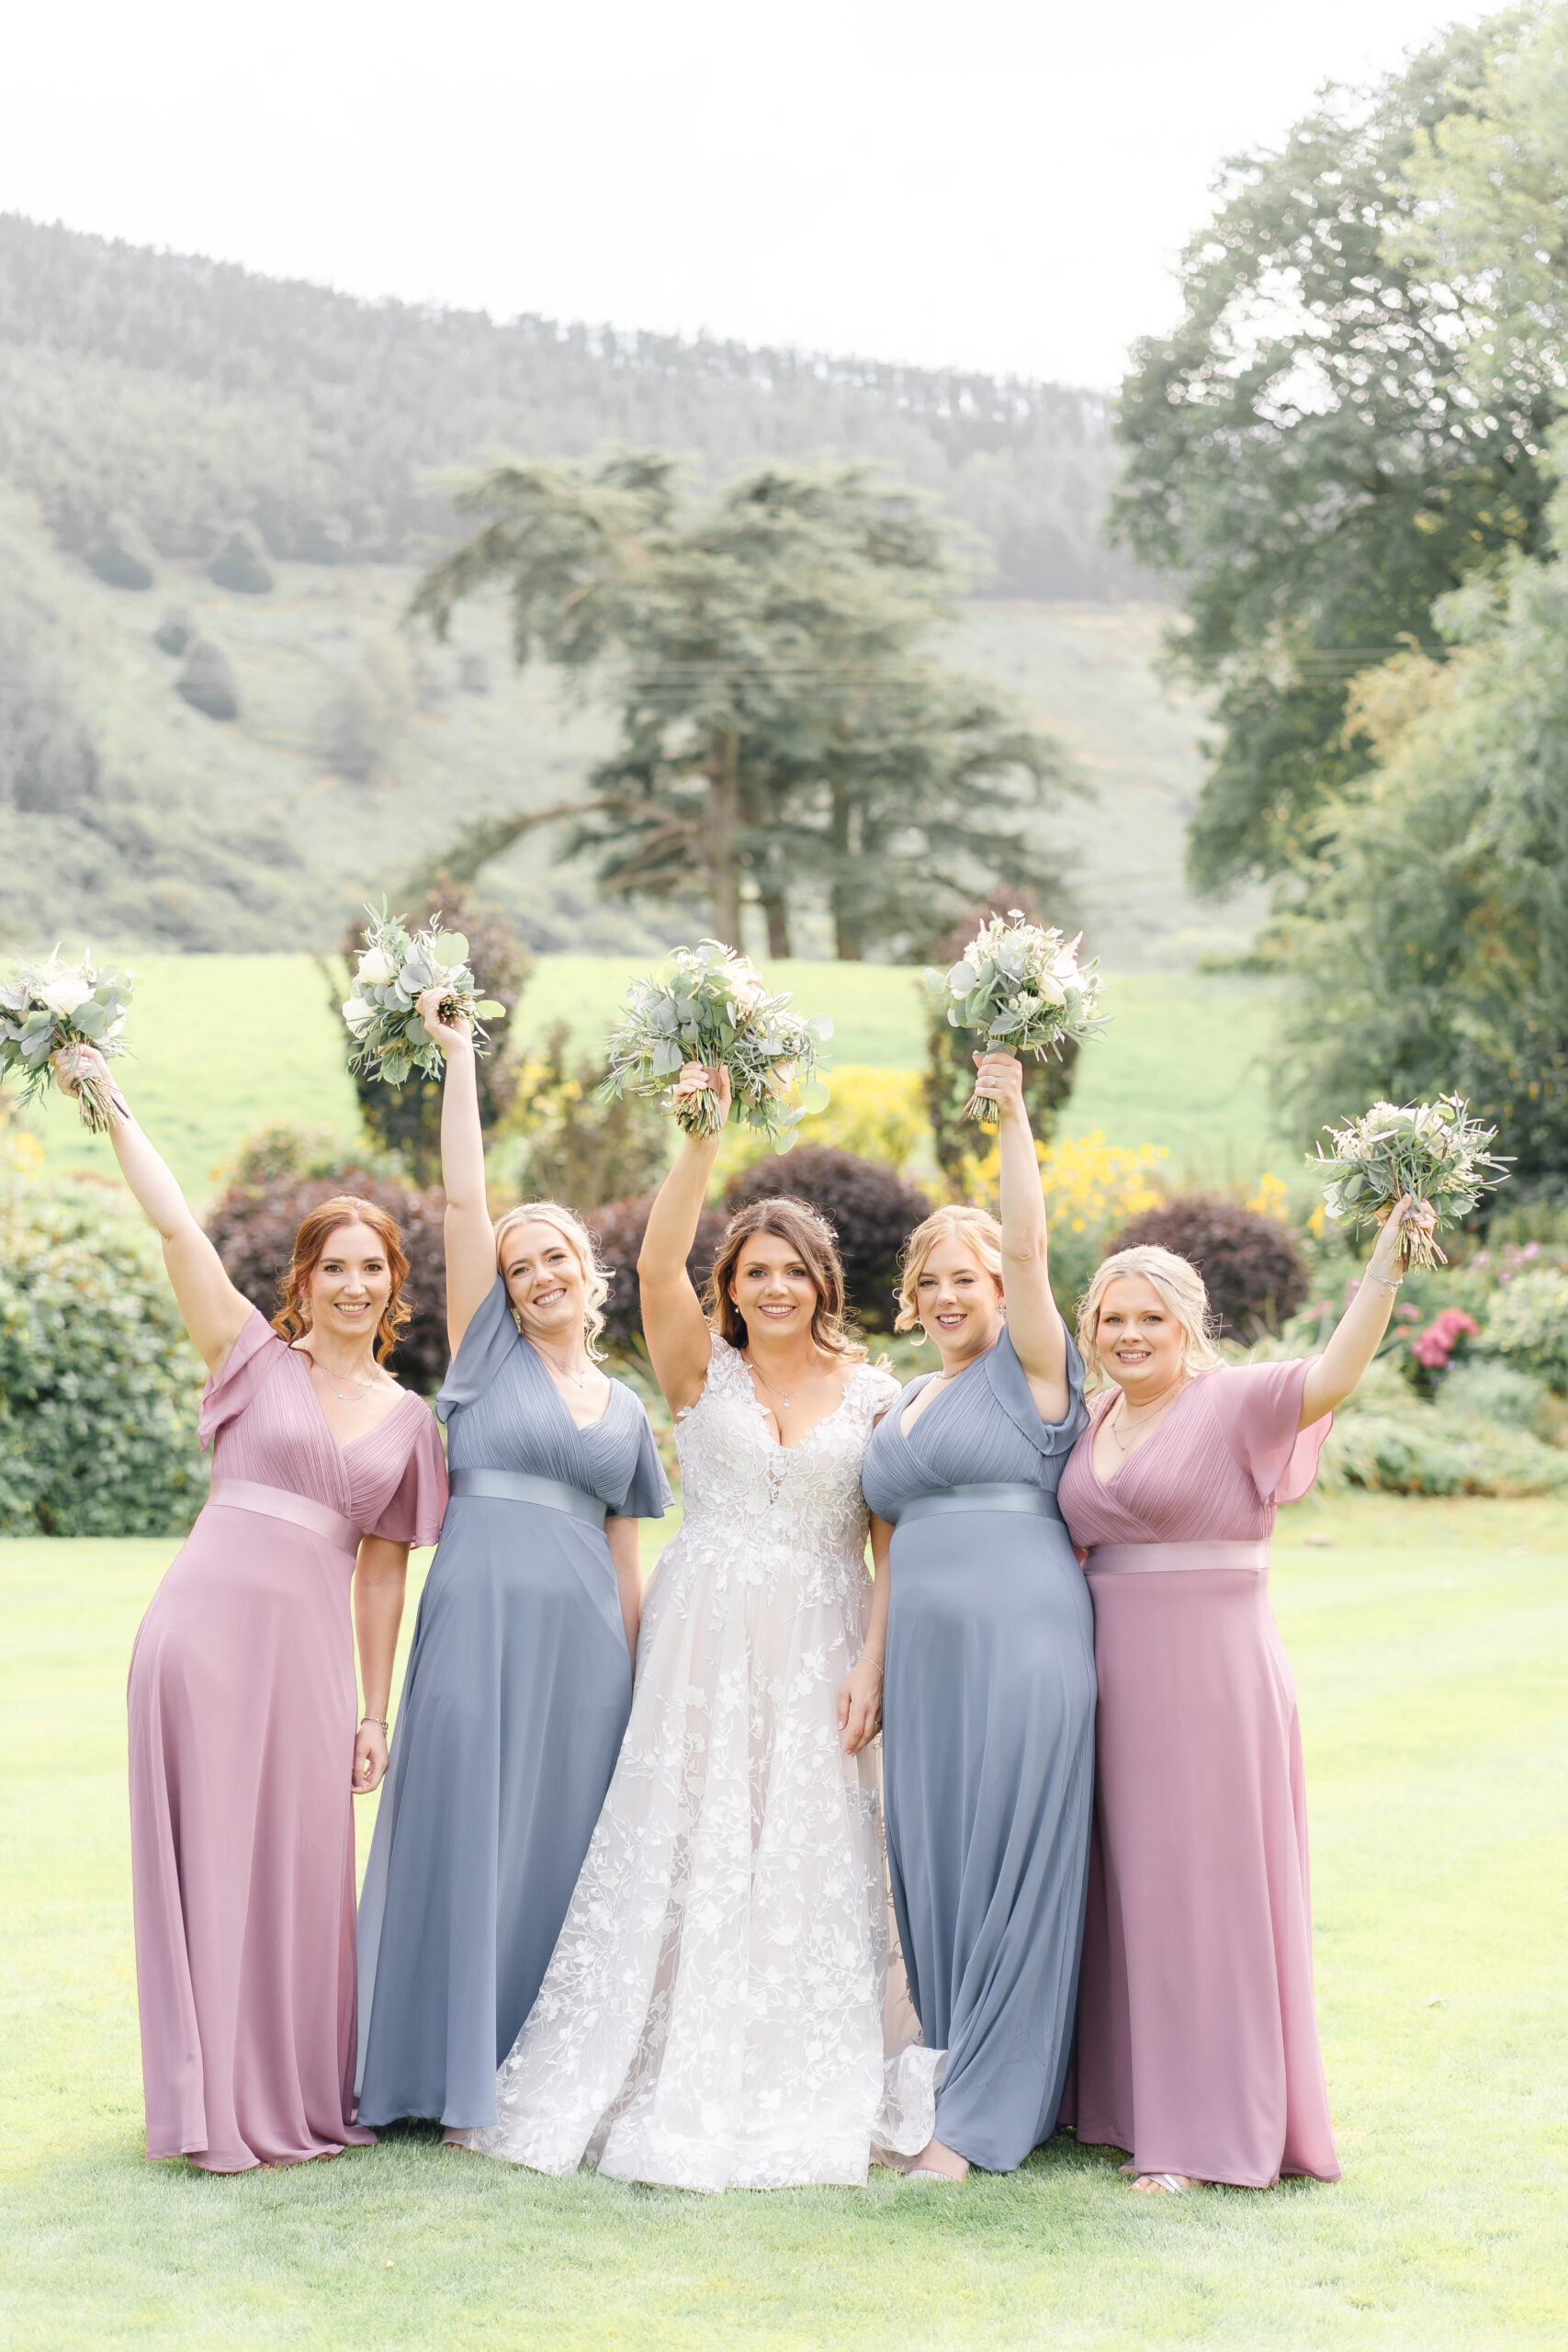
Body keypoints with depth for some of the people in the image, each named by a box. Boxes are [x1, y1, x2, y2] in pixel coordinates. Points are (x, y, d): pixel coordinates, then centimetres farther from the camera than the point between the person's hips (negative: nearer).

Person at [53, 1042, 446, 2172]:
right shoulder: (256, 1356, 5)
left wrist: (376, 1711, 12)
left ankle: (303, 2096, 20)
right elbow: (179, 1229, -4)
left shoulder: (409, 1418, 13)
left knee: (305, 1862, 6)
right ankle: (219, 2102, 10)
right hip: (210, 1619, -3)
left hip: (312, 1645, 3)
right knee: (209, 1853, 1)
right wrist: (110, 1104, -5)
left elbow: (384, 1570, 14)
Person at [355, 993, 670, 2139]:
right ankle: (466, 2078, 5)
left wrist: (642, 1670, 12)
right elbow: (464, 1201, 0)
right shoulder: (490, 1352, 7)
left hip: (586, 1637, 3)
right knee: (472, 1835, -3)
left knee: (568, 1839, 4)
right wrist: (459, 1055, -2)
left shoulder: (625, 1408, 16)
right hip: (483, 1618, -3)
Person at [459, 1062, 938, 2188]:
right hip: (706, 1635, -1)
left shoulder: (872, 1393, 5)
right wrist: (704, 1138, -24)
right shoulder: (702, 1367, 3)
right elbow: (657, 1262, -14)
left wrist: (876, 1660, -5)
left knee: (809, 1856, 3)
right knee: (684, 1848, 0)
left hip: (819, 1641, 1)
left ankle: (804, 2088, 13)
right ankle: (676, 2083, 9)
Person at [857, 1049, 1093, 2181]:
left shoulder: (1031, 1366, 1)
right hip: (928, 1652, 7)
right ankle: (957, 2079, 17)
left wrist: (1012, 1114, -16)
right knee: (933, 1869, 7)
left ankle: (985, 2119, 0)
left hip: (1022, 1640, -7)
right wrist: (870, 1661, 13)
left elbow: (1031, 1248, -14)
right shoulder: (910, 1400, 20)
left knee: (1011, 1868, -5)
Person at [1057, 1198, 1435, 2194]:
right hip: (1118, 1681, 7)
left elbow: (1335, 1372, -26)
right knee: (1129, 1884, 11)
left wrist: (1385, 1267, -38)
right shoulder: (1096, 1422, 12)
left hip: (1213, 1680, -7)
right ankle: (1135, 2102, 22)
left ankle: (1207, 2129, 3)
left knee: (1203, 1886, -4)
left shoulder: (1234, 1404, -8)